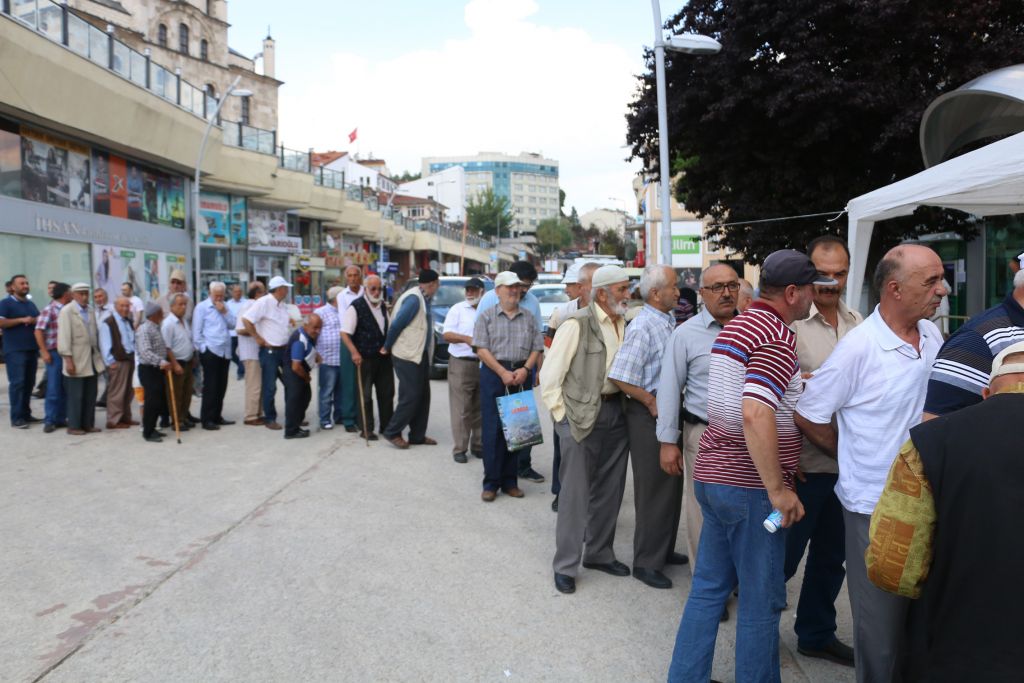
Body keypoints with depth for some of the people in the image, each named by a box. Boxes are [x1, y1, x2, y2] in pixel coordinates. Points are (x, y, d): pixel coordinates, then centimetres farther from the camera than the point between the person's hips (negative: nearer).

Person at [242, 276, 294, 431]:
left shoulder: (283, 305, 11)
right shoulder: (264, 302, -13)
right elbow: (246, 319, -20)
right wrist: (258, 338, -16)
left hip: (285, 349, 8)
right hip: (269, 351, -8)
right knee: (270, 387, 1)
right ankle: (269, 418, 11)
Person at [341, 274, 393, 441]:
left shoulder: (383, 306, 11)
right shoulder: (356, 307, -10)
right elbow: (344, 333, -14)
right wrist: (354, 352, -24)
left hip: (384, 357, 6)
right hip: (365, 358, -6)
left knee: (387, 393, 9)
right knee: (366, 395, -1)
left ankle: (387, 426, 21)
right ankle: (367, 429, 9)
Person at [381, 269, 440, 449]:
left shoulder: (423, 299, 10)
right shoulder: (414, 299, -18)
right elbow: (397, 324, -17)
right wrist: (387, 347, -6)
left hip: (420, 355, 9)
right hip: (408, 356, -9)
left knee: (423, 396, 11)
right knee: (410, 396, -5)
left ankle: (417, 435, 19)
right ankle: (392, 432, 8)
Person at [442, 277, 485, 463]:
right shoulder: (457, 309, 2)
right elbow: (447, 334, -6)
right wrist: (467, 339, -19)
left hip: (484, 364, 3)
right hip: (461, 363, -3)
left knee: (480, 409, 10)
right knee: (461, 409, -4)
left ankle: (478, 445, 20)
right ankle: (459, 448, 2)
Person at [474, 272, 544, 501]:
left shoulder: (528, 317, 12)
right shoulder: (486, 316, 4)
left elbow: (537, 347, 7)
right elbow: (482, 348, -4)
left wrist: (525, 369, -10)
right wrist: (503, 373, -13)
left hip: (521, 376, 3)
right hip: (494, 374, -3)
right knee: (493, 429, -2)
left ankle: (510, 481, 15)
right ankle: (491, 483, 5)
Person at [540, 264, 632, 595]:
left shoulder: (624, 324, 5)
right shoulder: (576, 325, -12)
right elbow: (549, 376, -11)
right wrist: (563, 416, -10)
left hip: (616, 410, 6)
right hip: (582, 414, -6)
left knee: (609, 490, 15)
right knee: (575, 493, 1)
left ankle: (600, 553, 32)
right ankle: (565, 565, 14)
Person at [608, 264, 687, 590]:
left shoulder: (669, 322, 8)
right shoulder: (642, 327, -18)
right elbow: (621, 377, -24)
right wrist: (652, 404, -16)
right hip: (649, 416, -8)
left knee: (672, 486, 18)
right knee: (654, 490, 1)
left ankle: (664, 550, 34)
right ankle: (646, 562, 15)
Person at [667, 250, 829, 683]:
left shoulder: (735, 326, 12)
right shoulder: (778, 336, -17)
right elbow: (755, 414, -28)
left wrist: (794, 386, 26)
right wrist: (777, 489, -22)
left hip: (713, 475, 9)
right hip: (749, 485, -9)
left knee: (709, 588, 16)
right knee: (762, 601, 7)